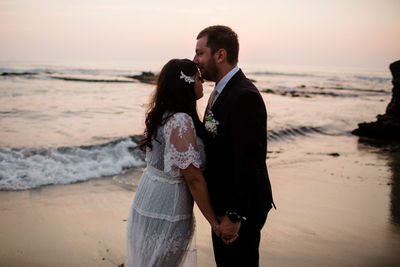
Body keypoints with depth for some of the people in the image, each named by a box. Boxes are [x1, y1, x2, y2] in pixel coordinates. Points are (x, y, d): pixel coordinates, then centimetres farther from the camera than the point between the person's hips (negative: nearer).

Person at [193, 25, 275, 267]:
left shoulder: (245, 97, -24)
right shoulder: (223, 90, 7)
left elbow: (249, 162, -26)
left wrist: (235, 215, -23)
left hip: (242, 208, -9)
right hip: (224, 202, 9)